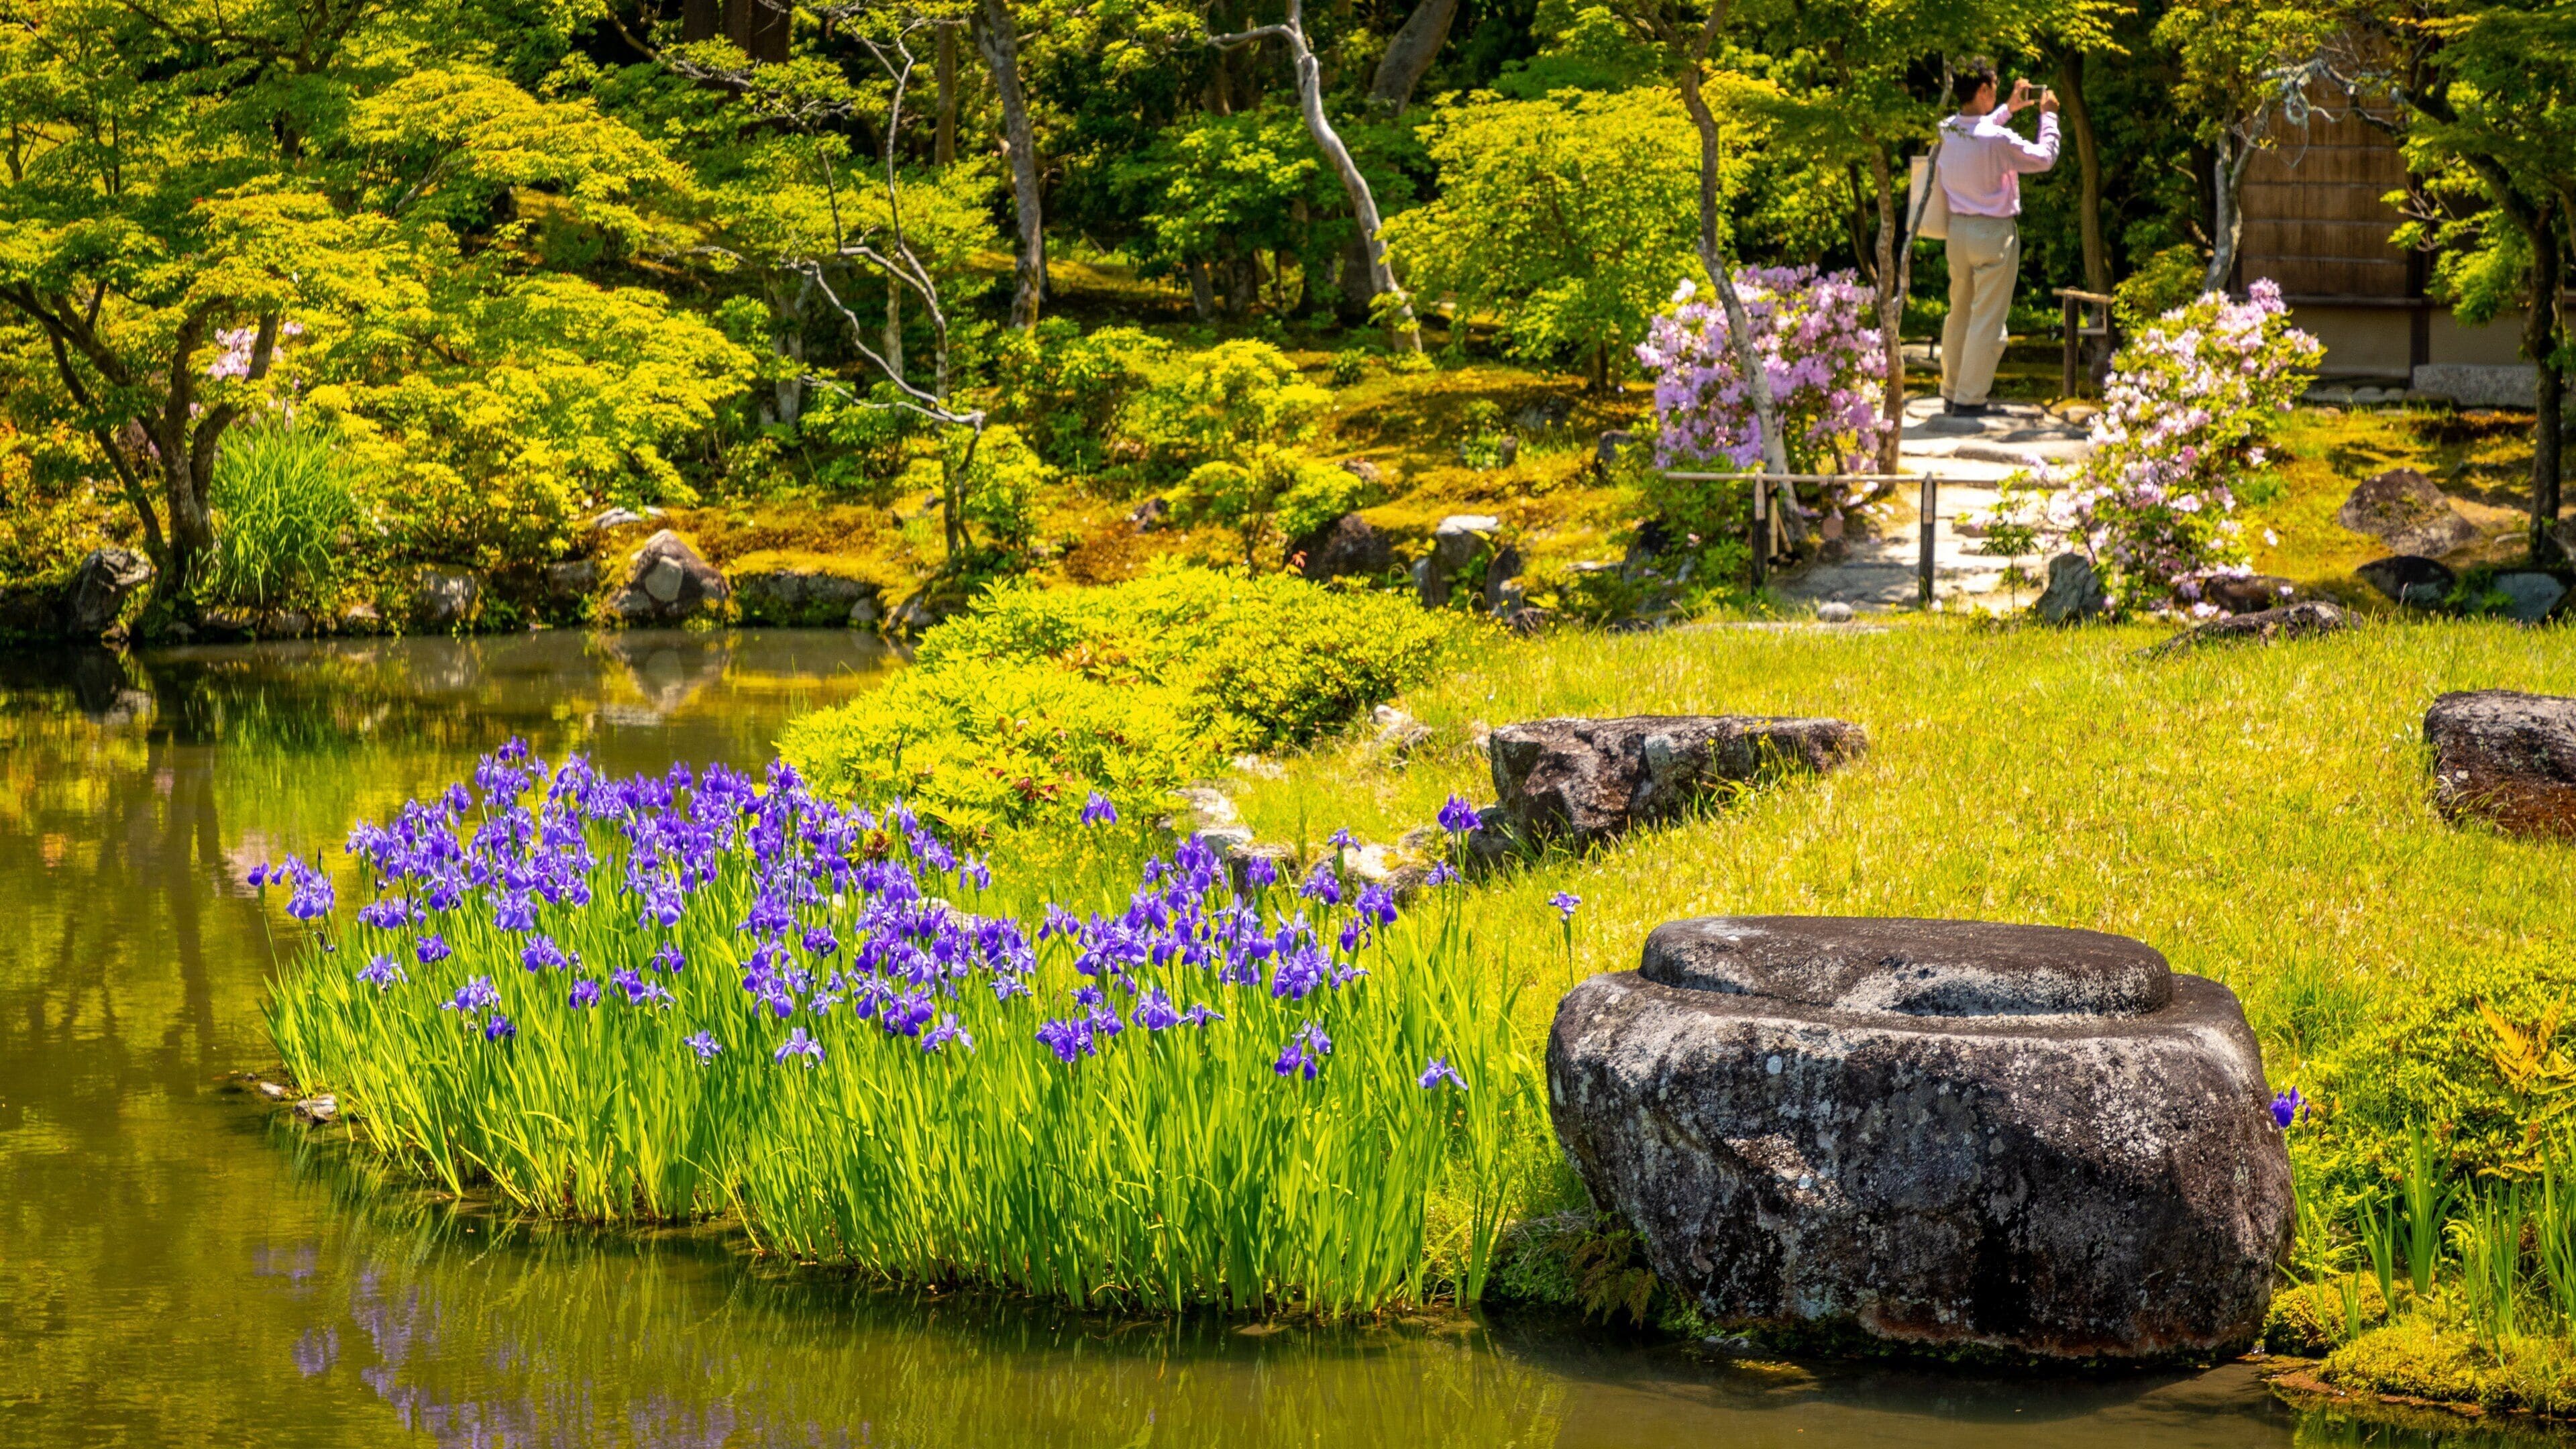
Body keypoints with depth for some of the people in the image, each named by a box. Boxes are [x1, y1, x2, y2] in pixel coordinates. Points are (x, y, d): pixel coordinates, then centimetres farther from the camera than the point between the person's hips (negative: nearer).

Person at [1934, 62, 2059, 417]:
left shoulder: (1947, 130, -2)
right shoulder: (1998, 139, -22)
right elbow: (2045, 158, -7)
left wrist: (2008, 109, 24)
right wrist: (2048, 115, 5)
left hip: (1958, 228, 7)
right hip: (1994, 232, -7)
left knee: (1959, 314, 17)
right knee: (1987, 320, 0)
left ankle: (1952, 392, 24)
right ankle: (1969, 399, -1)